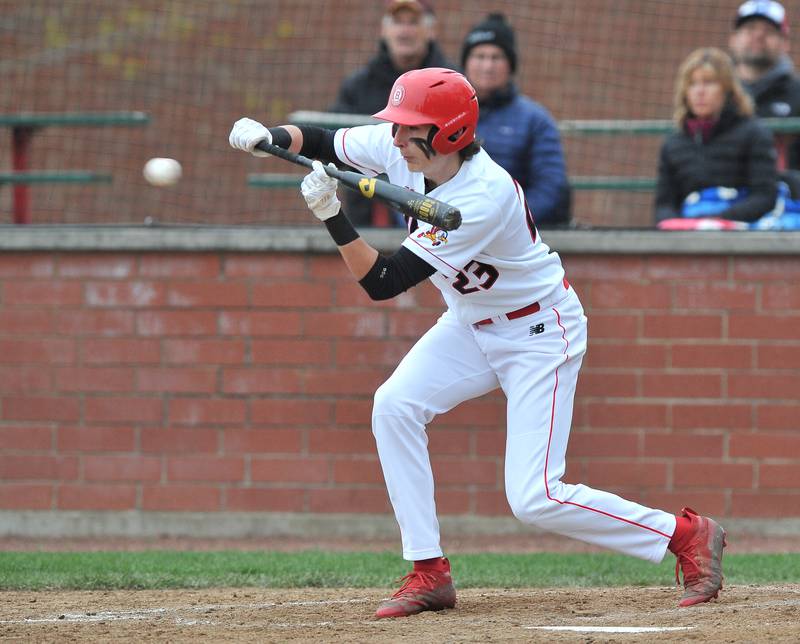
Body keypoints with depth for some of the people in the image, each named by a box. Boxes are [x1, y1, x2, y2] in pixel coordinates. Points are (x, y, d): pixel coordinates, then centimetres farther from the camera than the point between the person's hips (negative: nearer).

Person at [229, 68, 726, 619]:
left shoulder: (484, 199, -35)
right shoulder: (400, 150, -13)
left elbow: (382, 283, -35)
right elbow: (322, 141, 2)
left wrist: (332, 215, -43)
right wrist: (269, 137, -17)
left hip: (539, 331, -8)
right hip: (473, 324, 8)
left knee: (535, 499, -14)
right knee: (394, 406, -14)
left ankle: (687, 534, 3)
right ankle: (430, 574, -6)